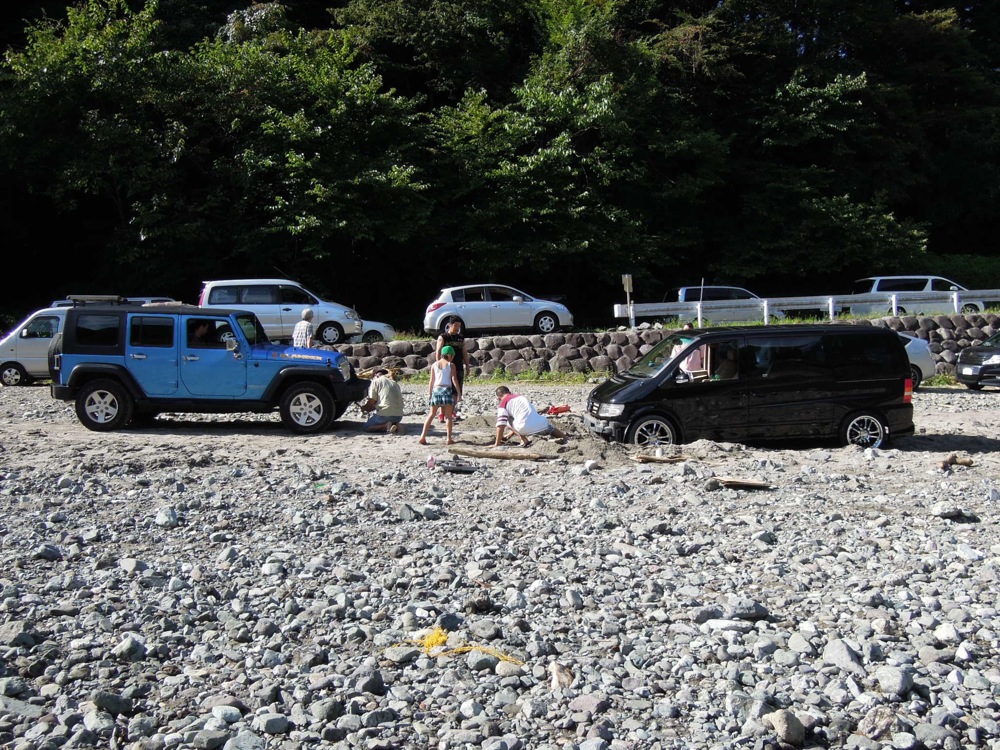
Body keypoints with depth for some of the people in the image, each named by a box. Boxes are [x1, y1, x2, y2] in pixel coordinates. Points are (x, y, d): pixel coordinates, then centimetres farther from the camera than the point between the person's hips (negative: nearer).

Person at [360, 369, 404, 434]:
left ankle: (386, 426, -10)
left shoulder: (376, 381, 2)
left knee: (367, 426, 12)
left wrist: (364, 408, 19)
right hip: (399, 416, 6)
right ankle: (395, 425, 4)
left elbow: (371, 402, -3)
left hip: (385, 415, -6)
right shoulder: (395, 383, 21)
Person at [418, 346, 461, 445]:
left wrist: (429, 393, 16)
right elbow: (454, 379, -3)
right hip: (447, 389, -2)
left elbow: (431, 381, 9)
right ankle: (449, 439, 0)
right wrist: (459, 393, -1)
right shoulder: (451, 365, 3)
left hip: (436, 389, 3)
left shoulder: (434, 365, 11)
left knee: (432, 414, 10)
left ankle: (423, 436, 0)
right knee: (448, 415, 4)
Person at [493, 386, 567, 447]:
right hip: (542, 425, 7)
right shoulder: (522, 397, 30)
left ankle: (524, 440, 6)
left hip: (525, 429, -7)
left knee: (508, 421, 17)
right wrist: (512, 433, 52)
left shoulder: (503, 402, 9)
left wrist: (497, 444, 9)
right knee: (550, 428, 37)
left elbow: (501, 425, 1)